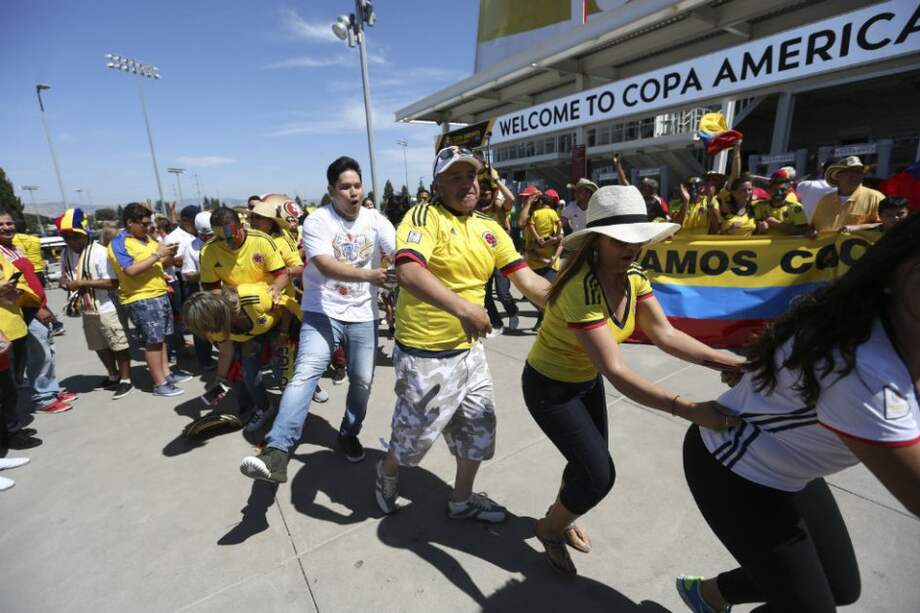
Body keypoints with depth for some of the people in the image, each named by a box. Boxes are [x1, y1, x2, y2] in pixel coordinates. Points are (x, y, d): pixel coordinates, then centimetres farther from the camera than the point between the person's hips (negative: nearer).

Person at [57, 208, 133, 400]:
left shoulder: (99, 251, -16)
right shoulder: (65, 253, 6)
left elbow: (111, 283, -20)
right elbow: (65, 279, 18)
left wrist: (83, 283, -22)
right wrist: (66, 284, -3)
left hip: (106, 309, -8)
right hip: (85, 310, 8)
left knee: (119, 345, 2)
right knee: (100, 347, 18)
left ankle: (126, 380, 13)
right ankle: (113, 377, 34)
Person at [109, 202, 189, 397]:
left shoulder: (147, 239, 13)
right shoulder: (118, 243, -10)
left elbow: (162, 264, 19)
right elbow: (131, 271, -23)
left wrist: (169, 255, -1)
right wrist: (157, 255, -20)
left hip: (160, 294, 8)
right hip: (140, 299, -8)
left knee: (161, 337, 13)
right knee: (152, 341, -5)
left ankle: (166, 373, 23)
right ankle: (159, 383, 2)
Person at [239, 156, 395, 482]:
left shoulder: (375, 219, 1)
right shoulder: (317, 221, -10)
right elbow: (327, 267, -24)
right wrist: (369, 275, -38)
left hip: (363, 314, 3)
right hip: (323, 312, -3)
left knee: (362, 381, 8)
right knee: (304, 374, -18)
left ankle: (349, 434, 31)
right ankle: (277, 451, -18)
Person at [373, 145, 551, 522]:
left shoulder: (491, 230, 6)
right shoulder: (425, 216, -14)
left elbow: (529, 282, 2)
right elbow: (408, 272, -32)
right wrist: (462, 308, -42)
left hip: (470, 350, 7)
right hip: (424, 355, -7)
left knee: (478, 429, 20)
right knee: (415, 435, 13)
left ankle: (462, 501, 45)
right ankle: (387, 474, 49)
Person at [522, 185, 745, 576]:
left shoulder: (633, 276, -10)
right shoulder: (581, 289, -36)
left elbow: (664, 333, -15)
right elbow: (616, 372, -40)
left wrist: (731, 362, -24)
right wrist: (688, 409, -44)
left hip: (586, 380, 7)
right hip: (549, 387, -7)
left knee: (588, 462, 19)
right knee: (599, 474, -4)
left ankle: (561, 518, 50)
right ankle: (550, 529, 27)